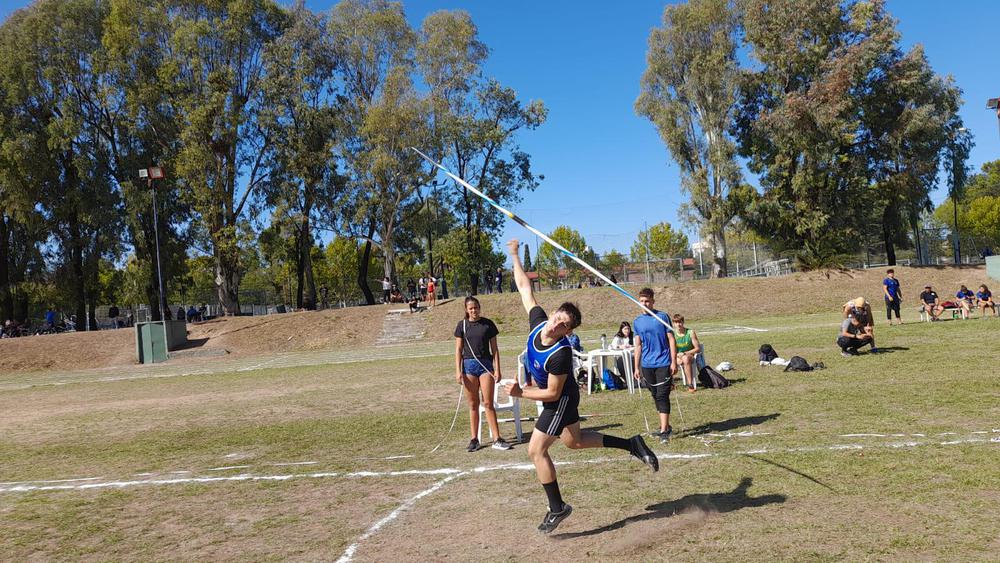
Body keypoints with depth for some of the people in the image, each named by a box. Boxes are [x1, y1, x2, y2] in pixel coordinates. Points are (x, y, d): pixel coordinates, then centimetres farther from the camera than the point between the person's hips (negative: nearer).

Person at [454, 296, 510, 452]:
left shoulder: (488, 324, 2)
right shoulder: (462, 325, 4)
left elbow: (495, 349, 4)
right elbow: (458, 350, 5)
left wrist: (497, 369, -2)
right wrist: (458, 371, -3)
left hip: (486, 364, -1)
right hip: (469, 365, 1)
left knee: (488, 403, -3)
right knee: (473, 404, 6)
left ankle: (497, 439, 0)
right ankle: (474, 439, 14)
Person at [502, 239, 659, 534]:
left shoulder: (560, 354, -35)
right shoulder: (538, 320, -18)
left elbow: (552, 393, -27)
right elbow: (525, 288, -7)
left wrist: (521, 393, -25)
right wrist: (514, 255, -3)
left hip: (561, 400, -9)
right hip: (561, 399, 9)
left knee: (536, 450, -6)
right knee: (574, 441, 25)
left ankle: (557, 507, 7)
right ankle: (631, 444, 34)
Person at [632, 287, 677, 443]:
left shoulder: (662, 316, -3)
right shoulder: (637, 321, 8)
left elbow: (671, 339, -3)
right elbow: (638, 345, 12)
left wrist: (674, 361, -9)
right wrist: (636, 367, 10)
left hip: (663, 363, -4)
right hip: (647, 365, 4)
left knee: (663, 396, -10)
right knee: (656, 396, 12)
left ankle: (664, 431, -11)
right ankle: (666, 426, 25)